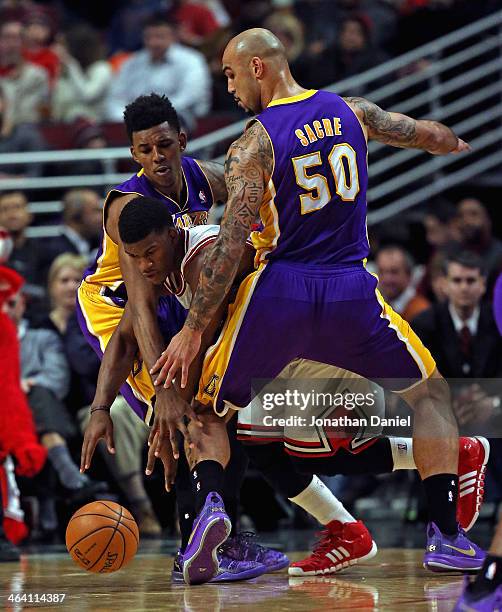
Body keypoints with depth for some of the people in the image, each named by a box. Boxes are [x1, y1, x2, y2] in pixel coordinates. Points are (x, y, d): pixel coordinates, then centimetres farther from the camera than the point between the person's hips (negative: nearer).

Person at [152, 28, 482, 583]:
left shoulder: (252, 144, -8)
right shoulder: (351, 112, 5)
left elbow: (231, 245, -13)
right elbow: (431, 135, 21)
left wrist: (192, 330, -9)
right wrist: (464, 146, 46)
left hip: (279, 292, -3)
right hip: (351, 291, 3)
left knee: (208, 411, 16)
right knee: (430, 394, 20)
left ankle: (199, 537, 4)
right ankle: (445, 535, 10)